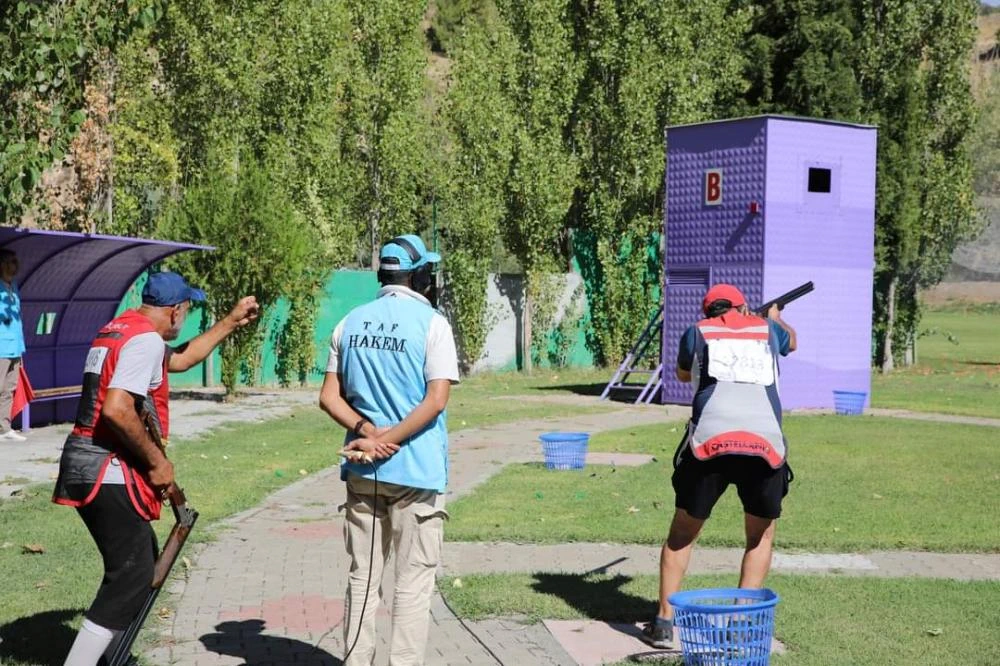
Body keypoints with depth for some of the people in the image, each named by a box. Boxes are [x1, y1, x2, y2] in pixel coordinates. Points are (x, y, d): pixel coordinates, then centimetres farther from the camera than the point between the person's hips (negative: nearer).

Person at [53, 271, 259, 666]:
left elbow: (180, 359, 33)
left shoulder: (118, 330, 17)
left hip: (85, 469, 10)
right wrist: (157, 461, -16)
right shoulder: (146, 339, -14)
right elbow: (116, 410, -26)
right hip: (110, 474, -10)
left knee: (141, 560, 21)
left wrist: (231, 322, 34)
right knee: (131, 577, -8)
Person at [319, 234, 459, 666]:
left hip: (362, 470, 5)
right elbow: (437, 399, -16)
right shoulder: (431, 323, -8)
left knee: (362, 576, 13)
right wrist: (385, 441, -16)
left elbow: (329, 397, 3)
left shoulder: (351, 322, 8)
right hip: (416, 470, -5)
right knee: (413, 581, 3)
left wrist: (367, 430, -9)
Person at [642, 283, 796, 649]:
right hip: (765, 445, 1)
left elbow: (683, 374, 39)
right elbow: (791, 341, 48)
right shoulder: (767, 328, 22)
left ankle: (664, 622, 11)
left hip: (710, 442, 0)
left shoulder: (698, 332, 19)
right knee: (761, 537, 20)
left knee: (682, 533, 16)